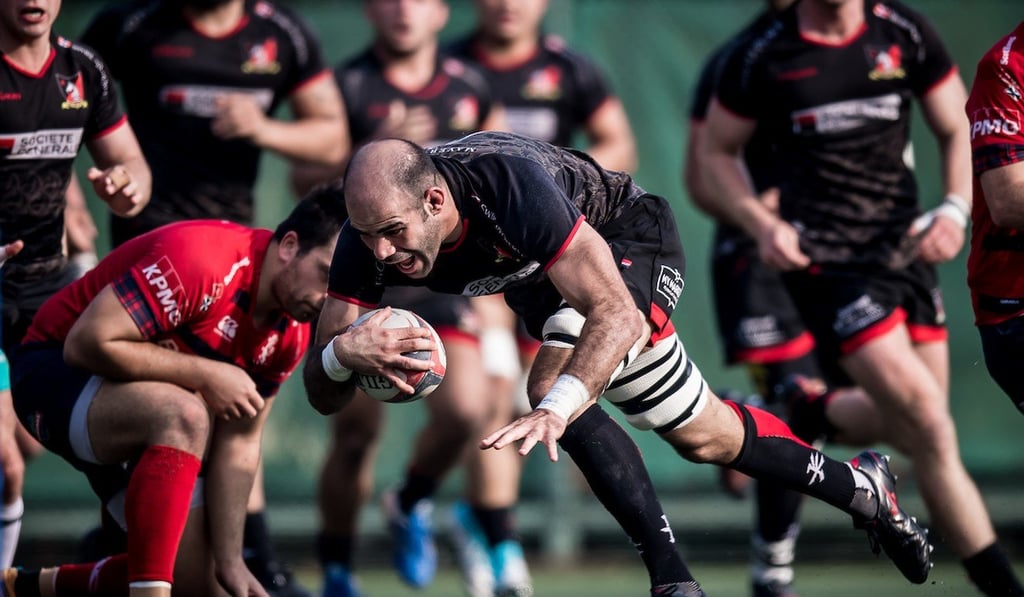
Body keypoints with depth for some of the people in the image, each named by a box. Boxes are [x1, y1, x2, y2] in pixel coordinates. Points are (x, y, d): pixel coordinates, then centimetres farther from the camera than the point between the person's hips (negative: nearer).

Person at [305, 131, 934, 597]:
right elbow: (323, 396, -26)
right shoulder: (370, 237, -29)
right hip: (536, 276, 6)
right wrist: (341, 353, -51)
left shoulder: (510, 184, -45)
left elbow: (617, 315, -49)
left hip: (630, 237, -6)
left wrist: (556, 407, -65)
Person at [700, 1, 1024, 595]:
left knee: (911, 431, 3)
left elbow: (958, 131, 10)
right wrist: (763, 225, -8)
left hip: (906, 250, 5)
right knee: (932, 430, -13)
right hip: (825, 262, -5)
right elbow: (717, 152, 7)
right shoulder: (762, 57, -4)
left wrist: (955, 210, -7)